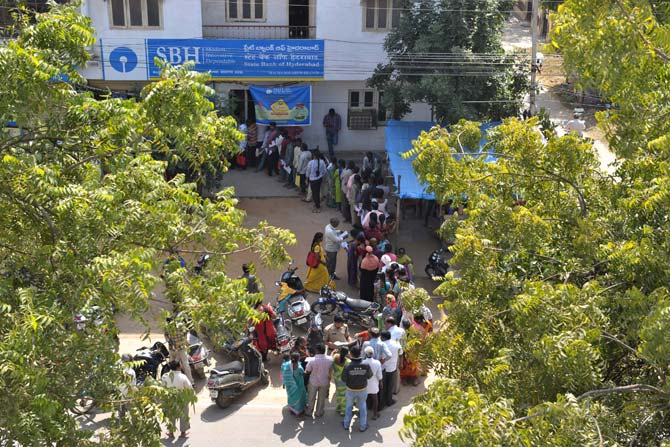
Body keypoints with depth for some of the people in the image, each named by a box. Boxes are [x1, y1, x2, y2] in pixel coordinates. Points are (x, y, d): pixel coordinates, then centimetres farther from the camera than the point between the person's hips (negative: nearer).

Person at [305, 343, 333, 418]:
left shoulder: (312, 360, -28)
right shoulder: (330, 359, -21)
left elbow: (307, 371, -13)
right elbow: (331, 370, -5)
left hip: (313, 382, -1)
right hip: (324, 382, 1)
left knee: (311, 398, 22)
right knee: (321, 398, 21)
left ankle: (309, 412, 40)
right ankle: (318, 413, 36)